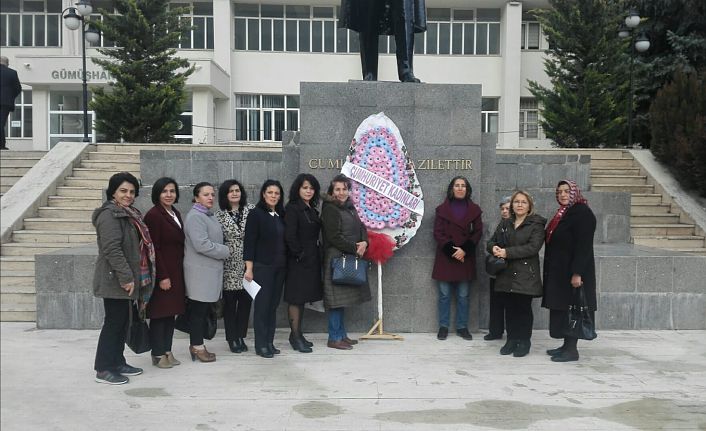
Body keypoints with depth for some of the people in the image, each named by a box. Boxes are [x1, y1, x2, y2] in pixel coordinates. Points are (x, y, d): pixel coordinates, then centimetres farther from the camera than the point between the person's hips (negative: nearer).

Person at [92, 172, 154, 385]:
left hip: (125, 279, 9)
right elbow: (112, 249, -23)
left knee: (122, 321, 15)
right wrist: (126, 277, -23)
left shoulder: (128, 214, 15)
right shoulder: (110, 215, -15)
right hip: (114, 280, -9)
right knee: (114, 322, -3)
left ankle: (117, 362, 25)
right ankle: (103, 369, 7)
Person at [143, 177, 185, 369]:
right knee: (159, 314, 0)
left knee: (171, 312, 12)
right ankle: (158, 354, 10)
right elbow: (153, 248, -17)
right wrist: (162, 276, -19)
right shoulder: (153, 215, -13)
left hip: (176, 272, 8)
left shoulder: (175, 213, 13)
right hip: (162, 273, -8)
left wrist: (177, 273, 13)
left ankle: (167, 351, 21)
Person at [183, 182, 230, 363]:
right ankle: (197, 347, 8)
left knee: (204, 309, 12)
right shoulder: (195, 217, -14)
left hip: (210, 270, 9)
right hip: (200, 272, -9)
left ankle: (197, 345, 20)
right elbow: (202, 244, -23)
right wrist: (225, 251, -12)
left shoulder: (209, 216, 17)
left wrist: (223, 251, 10)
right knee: (198, 310, -1)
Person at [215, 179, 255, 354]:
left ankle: (241, 337, 20)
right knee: (230, 302, 4)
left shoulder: (251, 210, 4)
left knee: (246, 300, 6)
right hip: (229, 265, -1)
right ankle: (232, 339, 16)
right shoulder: (220, 215, 3)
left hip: (248, 263, 1)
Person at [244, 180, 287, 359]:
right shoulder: (256, 214, -5)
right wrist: (249, 268, -13)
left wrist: (286, 263, 7)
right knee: (262, 305, -1)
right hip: (262, 266, -5)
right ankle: (261, 345, 8)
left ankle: (270, 342, 17)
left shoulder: (281, 215, 11)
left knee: (274, 305, 8)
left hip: (280, 267, 5)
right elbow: (249, 242, -8)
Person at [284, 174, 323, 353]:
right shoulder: (292, 208, -10)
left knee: (303, 297, 13)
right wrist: (300, 255, -15)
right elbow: (290, 235, -17)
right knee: (296, 298, -1)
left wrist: (316, 254, 8)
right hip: (298, 261, -8)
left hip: (311, 260, 8)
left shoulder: (311, 209, 14)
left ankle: (297, 334, 22)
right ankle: (295, 336, 6)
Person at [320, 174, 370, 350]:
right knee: (337, 298, -5)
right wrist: (355, 248, -11)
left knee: (344, 298, 12)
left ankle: (342, 334, 20)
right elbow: (334, 237, -15)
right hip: (336, 257, -8)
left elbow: (361, 227, 14)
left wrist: (364, 242, -6)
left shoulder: (350, 207, 16)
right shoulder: (329, 209, -8)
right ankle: (334, 338, 3)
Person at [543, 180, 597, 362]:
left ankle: (572, 349, 4)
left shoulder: (582, 213, -13)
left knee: (571, 309, -3)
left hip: (572, 271, -9)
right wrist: (551, 270, 15)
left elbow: (584, 246, -19)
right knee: (563, 307, 12)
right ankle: (567, 345, 20)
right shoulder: (563, 213, 14)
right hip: (559, 271, 9)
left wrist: (577, 273, -24)